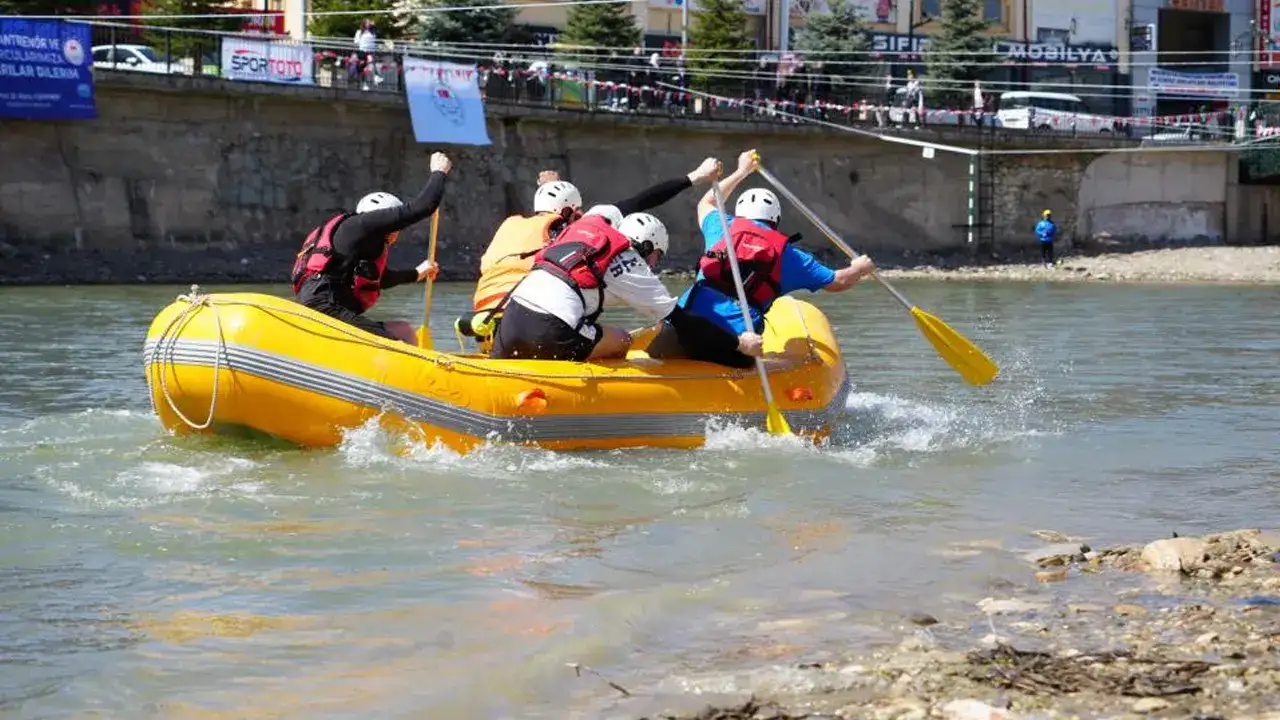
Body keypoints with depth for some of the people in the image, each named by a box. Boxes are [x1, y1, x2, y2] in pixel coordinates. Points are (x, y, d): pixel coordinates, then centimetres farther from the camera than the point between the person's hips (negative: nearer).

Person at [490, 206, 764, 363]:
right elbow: (679, 319, 7)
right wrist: (738, 343, 12)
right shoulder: (631, 268, 7)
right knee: (622, 342, 17)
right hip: (549, 334, -6)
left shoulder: (592, 224, 24)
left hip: (510, 318, 6)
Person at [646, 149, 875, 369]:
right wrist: (859, 269, 49)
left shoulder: (723, 228, 21)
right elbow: (838, 282, 27)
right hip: (733, 344, -1)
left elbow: (706, 203, 47)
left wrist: (741, 172, 58)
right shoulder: (787, 255, 17)